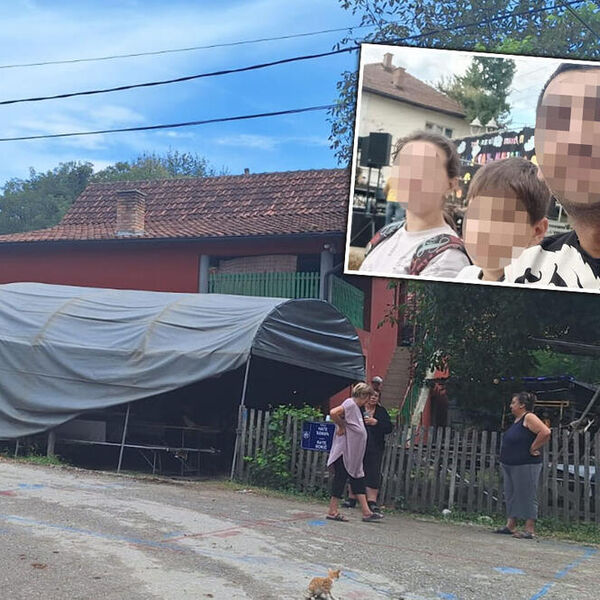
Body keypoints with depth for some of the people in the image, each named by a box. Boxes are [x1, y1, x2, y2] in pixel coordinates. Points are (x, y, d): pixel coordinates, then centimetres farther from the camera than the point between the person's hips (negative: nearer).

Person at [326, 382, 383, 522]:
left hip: (353, 454, 10)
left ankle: (366, 512, 8)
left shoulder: (355, 407, 17)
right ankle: (333, 511, 2)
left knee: (358, 479, 8)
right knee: (340, 478, -5)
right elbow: (333, 413, -28)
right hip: (344, 451, -10)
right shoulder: (350, 404, -13)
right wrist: (341, 427, -17)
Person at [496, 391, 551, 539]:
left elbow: (545, 432, -26)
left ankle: (530, 530, -1)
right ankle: (510, 526, 21)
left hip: (526, 465, -10)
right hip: (509, 465, 10)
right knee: (510, 495, 14)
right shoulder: (517, 420, 15)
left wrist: (533, 448, -18)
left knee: (527, 496, -5)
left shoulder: (529, 418, -13)